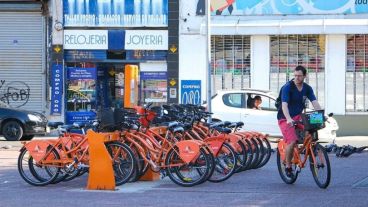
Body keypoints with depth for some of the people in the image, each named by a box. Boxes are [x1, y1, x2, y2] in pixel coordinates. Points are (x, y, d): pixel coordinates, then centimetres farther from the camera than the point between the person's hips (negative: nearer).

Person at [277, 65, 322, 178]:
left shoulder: (307, 88, 2)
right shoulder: (287, 87, -16)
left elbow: (315, 103, -7)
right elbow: (284, 105, -27)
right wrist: (289, 119, -43)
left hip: (298, 117, 5)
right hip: (285, 119, -5)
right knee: (292, 141, -23)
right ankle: (288, 167, -2)